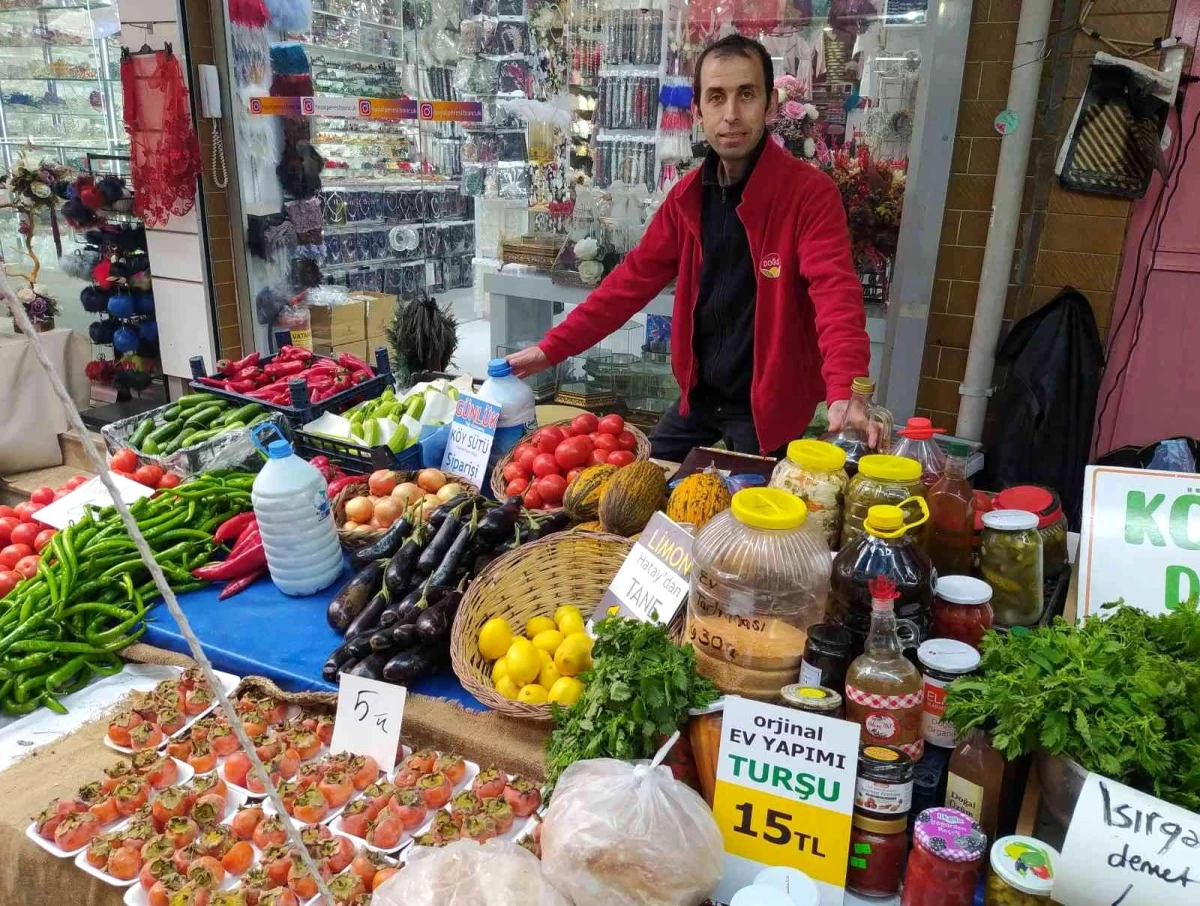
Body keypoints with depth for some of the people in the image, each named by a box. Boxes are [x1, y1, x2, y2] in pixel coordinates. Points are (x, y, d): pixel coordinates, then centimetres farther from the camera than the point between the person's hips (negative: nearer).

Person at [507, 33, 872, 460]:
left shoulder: (811, 192, -16)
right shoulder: (688, 195, 2)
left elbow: (835, 290, -28)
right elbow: (635, 277, 5)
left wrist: (845, 390, -46)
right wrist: (553, 347, -1)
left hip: (769, 405, -5)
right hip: (699, 396, 6)